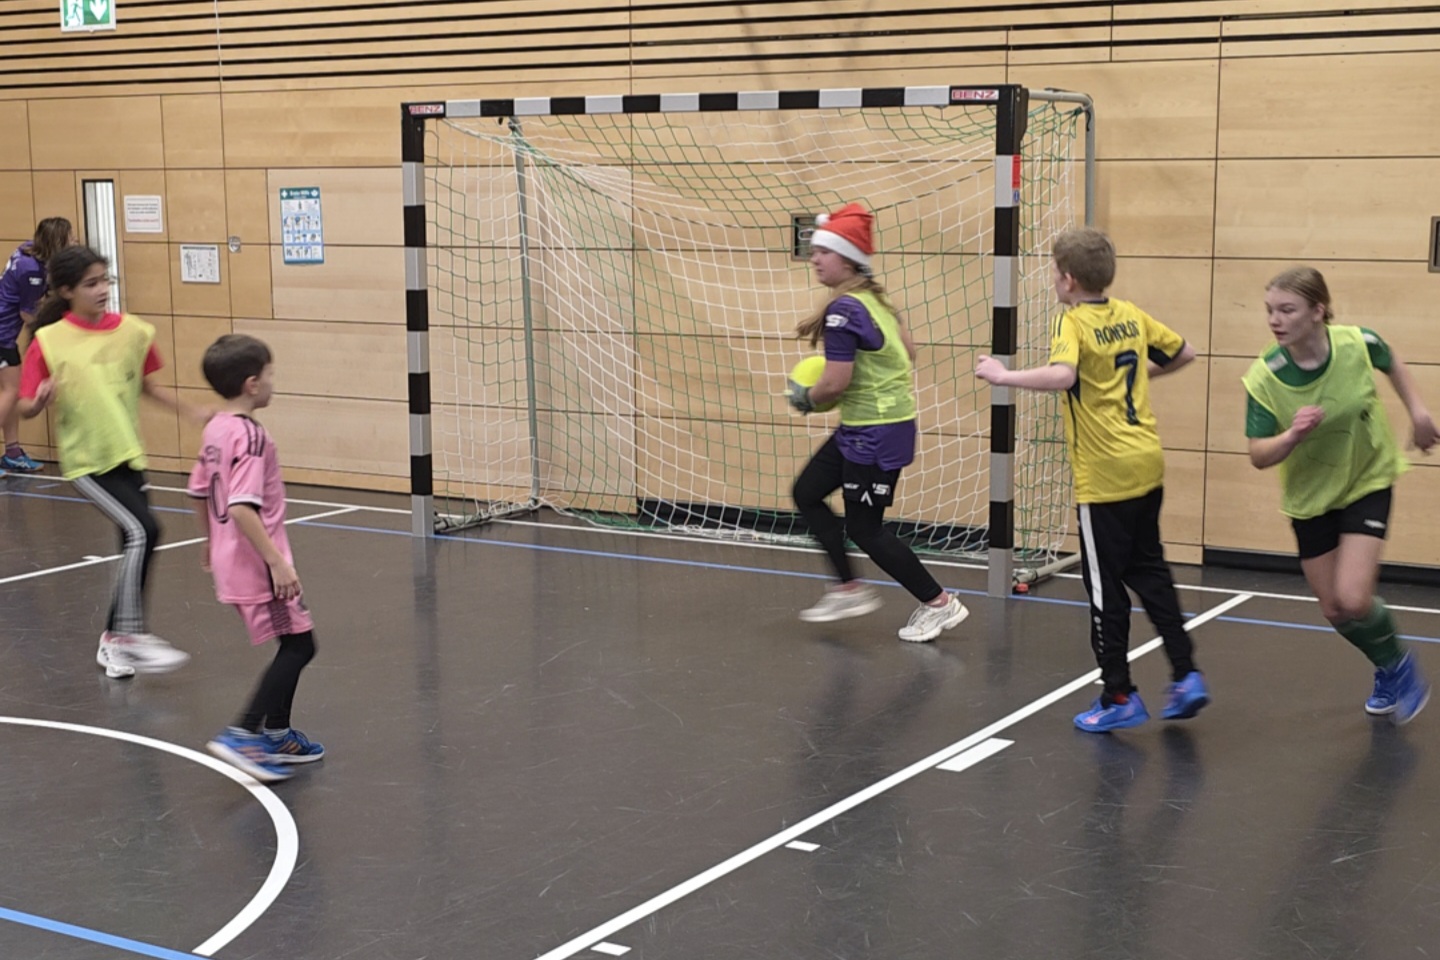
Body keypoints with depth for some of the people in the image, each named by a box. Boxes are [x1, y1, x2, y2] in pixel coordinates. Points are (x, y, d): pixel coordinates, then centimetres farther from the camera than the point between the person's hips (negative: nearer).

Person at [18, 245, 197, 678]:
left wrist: (194, 413, 9)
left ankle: (114, 641, 27)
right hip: (86, 461, -5)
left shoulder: (133, 331, 0)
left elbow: (149, 386, 15)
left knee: (135, 544, 9)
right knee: (142, 531, -20)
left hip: (128, 456, 5)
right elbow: (26, 407, -6)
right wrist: (41, 400, -28)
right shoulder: (48, 341, -10)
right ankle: (132, 634, -9)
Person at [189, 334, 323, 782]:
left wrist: (212, 541, 32)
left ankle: (276, 736, 25)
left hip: (232, 563, 10)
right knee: (299, 645, -6)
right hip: (258, 565, -10)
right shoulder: (250, 435, -20)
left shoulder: (215, 428, 8)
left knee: (292, 645, 18)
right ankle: (243, 735, -10)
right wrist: (277, 562, -27)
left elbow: (199, 492, 18)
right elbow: (242, 507, -28)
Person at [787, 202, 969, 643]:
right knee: (807, 493, 15)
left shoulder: (843, 310, -21)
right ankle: (850, 588, 22)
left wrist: (806, 399, -7)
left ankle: (939, 604, 11)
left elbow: (835, 383, -25)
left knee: (864, 528, 1)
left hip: (876, 433, -10)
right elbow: (907, 350, 18)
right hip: (860, 428, 10)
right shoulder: (872, 298, 7)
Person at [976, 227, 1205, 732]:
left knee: (1105, 585, 2)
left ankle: (1119, 697, 8)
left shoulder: (1071, 322, -14)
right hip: (1147, 464, 8)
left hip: (1104, 477, -7)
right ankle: (1186, 675, 18)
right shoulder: (1131, 315, 7)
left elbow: (1062, 374, -34)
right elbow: (1183, 353, 18)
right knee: (1148, 568, 19)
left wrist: (1004, 376, -24)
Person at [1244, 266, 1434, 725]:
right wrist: (1292, 435, -38)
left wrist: (1417, 410, -5)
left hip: (1368, 484, -2)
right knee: (1335, 610, 8)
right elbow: (1259, 456, -20)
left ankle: (1398, 664, 15)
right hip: (1310, 497, 2)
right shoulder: (1263, 378, -22)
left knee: (1353, 601, -16)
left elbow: (1392, 363, 4)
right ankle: (1388, 671, 38)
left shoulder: (1359, 344, -21)